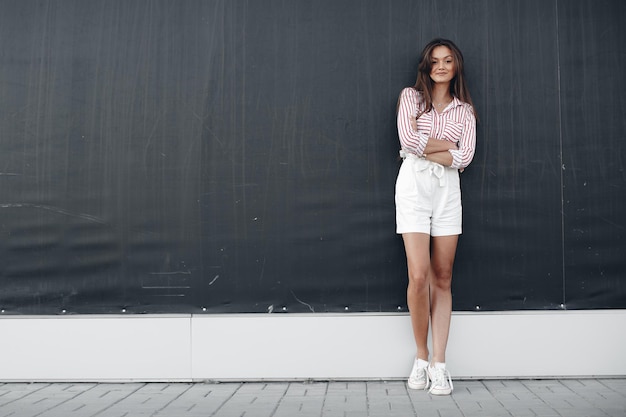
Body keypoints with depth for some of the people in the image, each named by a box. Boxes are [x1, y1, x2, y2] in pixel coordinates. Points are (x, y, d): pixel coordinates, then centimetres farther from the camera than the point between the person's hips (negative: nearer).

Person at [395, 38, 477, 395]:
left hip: (448, 189, 3)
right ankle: (421, 358, 4)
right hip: (414, 185, -2)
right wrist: (447, 145, 0)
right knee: (419, 276, -12)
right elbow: (409, 140, -8)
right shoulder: (411, 96, 9)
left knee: (443, 279, 0)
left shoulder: (465, 110, 15)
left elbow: (465, 157, 0)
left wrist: (425, 148, -6)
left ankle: (439, 364, 3)